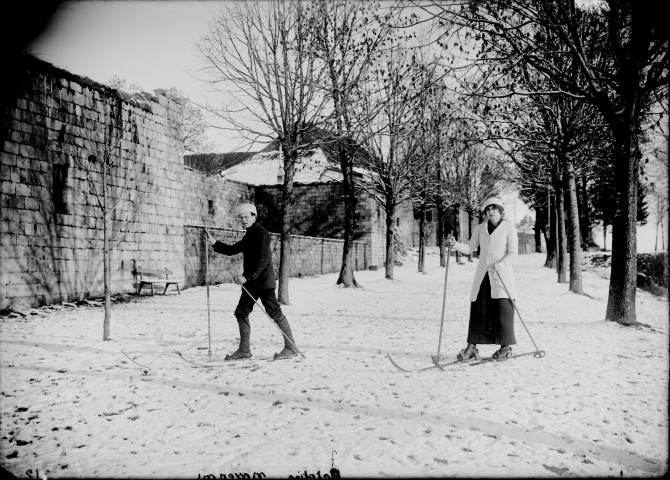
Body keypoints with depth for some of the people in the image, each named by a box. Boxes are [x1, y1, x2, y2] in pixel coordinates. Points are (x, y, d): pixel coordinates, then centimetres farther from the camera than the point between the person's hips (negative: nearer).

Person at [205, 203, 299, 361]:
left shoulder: (261, 233, -11)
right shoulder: (249, 235, 18)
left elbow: (263, 260, -20)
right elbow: (232, 250, 23)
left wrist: (247, 276, -24)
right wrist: (214, 243, 12)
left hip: (263, 281, -10)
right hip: (251, 282, 10)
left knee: (274, 313, -7)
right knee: (241, 313, 9)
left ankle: (291, 347, 0)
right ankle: (244, 350, 16)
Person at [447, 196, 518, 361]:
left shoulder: (509, 227, 2)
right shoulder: (480, 229, 13)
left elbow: (513, 253, -3)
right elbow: (469, 248, 11)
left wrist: (500, 264, -19)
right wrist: (455, 244, -7)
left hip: (502, 275, -3)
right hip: (483, 275, 3)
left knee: (503, 310, -6)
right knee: (478, 309, -1)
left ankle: (506, 347, 4)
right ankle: (471, 347, 1)